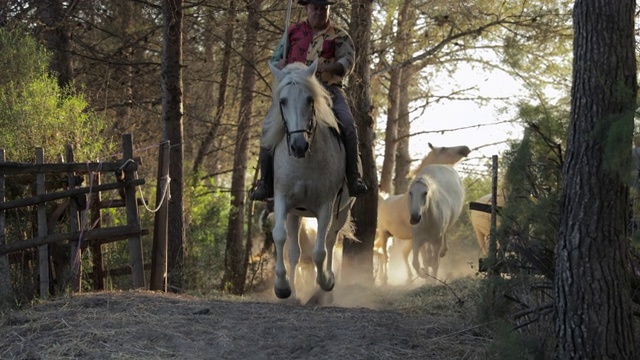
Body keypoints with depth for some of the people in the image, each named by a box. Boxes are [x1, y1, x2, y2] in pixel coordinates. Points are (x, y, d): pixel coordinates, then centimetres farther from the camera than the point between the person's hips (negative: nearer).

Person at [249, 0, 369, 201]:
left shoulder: (339, 37, 9)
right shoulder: (293, 32, 14)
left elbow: (347, 61, -7)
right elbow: (274, 60, 18)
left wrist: (326, 68, -27)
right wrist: (281, 65, -8)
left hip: (328, 90, -1)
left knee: (348, 126, -25)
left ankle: (354, 179, -18)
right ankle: (266, 183, -12)